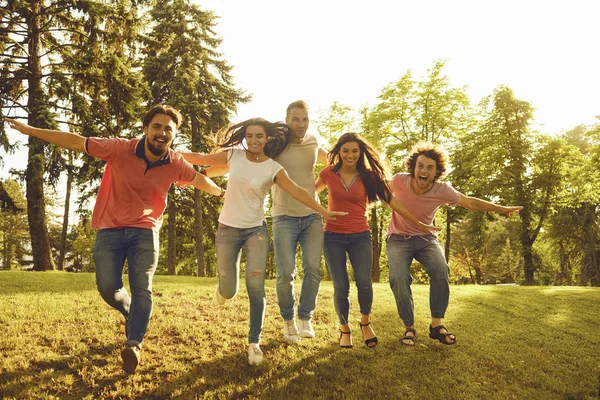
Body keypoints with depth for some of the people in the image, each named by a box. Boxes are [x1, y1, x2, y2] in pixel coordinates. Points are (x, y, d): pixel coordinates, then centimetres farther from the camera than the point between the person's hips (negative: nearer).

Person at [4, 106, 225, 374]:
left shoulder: (176, 165, -9)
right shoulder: (121, 149, -17)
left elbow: (199, 179, 12)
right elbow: (76, 142, -11)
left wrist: (221, 192, 28)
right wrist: (31, 130, -8)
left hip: (145, 230, 0)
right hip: (110, 229, 0)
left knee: (142, 288, -12)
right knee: (108, 289, -1)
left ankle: (134, 344, -9)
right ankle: (132, 315, 30)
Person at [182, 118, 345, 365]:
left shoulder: (273, 168, -6)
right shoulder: (234, 155, -2)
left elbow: (297, 191, -13)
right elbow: (201, 159, 6)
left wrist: (322, 211, -21)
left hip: (256, 230, -1)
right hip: (228, 229, 1)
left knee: (255, 284, -15)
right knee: (229, 291, 2)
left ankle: (254, 342, 0)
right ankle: (223, 288, 44)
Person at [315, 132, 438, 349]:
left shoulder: (368, 176, -2)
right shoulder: (328, 173, -2)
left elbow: (391, 201, 2)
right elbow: (311, 191, 20)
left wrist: (418, 223, 3)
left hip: (360, 236, 0)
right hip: (333, 237, 0)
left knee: (364, 282, -18)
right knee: (341, 287, -5)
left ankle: (365, 322, 12)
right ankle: (344, 329, 22)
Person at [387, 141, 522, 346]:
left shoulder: (442, 190, -16)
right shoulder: (399, 181, -20)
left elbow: (469, 202, 0)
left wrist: (499, 208, 2)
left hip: (425, 237, 1)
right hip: (398, 238, -1)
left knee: (440, 270, -26)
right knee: (399, 277, -26)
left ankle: (436, 324, -8)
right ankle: (409, 327, -4)